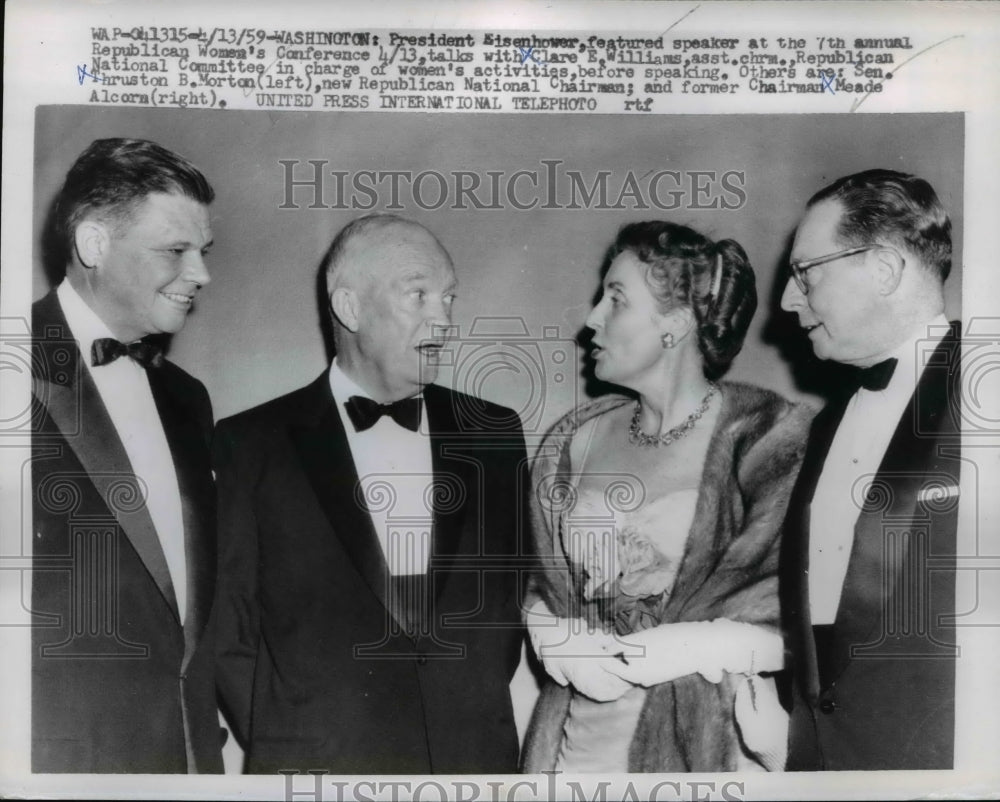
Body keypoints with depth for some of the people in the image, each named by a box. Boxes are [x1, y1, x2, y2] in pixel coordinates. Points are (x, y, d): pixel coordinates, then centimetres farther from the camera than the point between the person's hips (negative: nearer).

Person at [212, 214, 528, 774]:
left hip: (478, 757, 3)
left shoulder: (494, 435, 3)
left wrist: (477, 710, 0)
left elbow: (515, 588, 9)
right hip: (320, 764, -2)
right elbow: (227, 625, -2)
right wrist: (288, 744, -6)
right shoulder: (251, 445, -5)